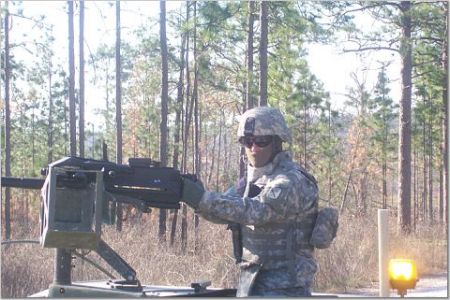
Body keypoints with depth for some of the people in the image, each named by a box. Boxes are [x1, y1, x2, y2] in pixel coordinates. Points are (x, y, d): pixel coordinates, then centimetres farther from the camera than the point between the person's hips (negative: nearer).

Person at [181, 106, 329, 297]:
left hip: (283, 287, -8)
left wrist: (201, 198, -33)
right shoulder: (253, 179, 12)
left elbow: (254, 211, -27)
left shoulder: (292, 181, -15)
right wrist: (193, 197, -18)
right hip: (251, 282, 8)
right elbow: (225, 212, 3)